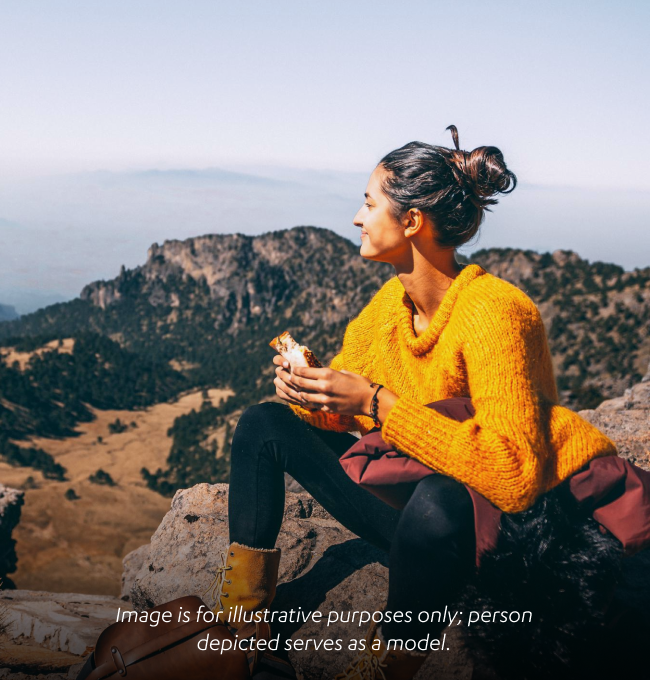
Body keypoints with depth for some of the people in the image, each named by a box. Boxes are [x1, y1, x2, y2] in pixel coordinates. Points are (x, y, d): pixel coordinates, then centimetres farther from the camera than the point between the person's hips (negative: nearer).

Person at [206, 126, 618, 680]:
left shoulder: (493, 312, -25)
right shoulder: (391, 302, -1)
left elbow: (512, 475, -34)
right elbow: (344, 413, 10)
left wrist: (377, 403, -33)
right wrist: (306, 389, -14)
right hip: (407, 484, 8)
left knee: (437, 504, -44)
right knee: (264, 423, 5)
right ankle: (241, 614, 3)